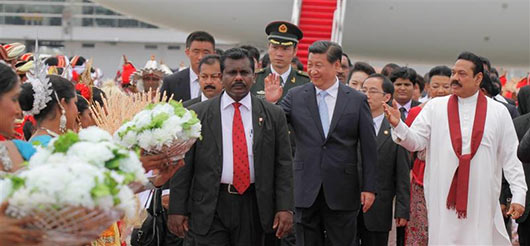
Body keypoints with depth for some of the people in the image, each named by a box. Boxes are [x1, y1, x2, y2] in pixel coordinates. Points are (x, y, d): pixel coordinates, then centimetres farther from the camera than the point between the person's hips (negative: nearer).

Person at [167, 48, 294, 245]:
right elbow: (183, 166, 2)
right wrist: (177, 209, -3)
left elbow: (283, 164, 4)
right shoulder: (197, 114, 3)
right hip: (209, 207, -1)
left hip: (253, 207, 2)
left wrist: (285, 208, -4)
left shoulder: (273, 115, 6)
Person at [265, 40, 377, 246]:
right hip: (306, 191, 1)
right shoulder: (296, 96, 4)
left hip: (342, 193, -1)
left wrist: (369, 187, -1)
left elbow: (369, 148, 2)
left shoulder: (357, 100, 1)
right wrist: (270, 103, -16)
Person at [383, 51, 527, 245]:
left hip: (482, 202, 0)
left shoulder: (498, 112, 5)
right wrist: (398, 125, -18)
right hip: (443, 200, 0)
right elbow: (415, 141, 1)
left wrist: (518, 195, -1)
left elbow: (510, 156, 4)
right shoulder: (434, 107, 7)